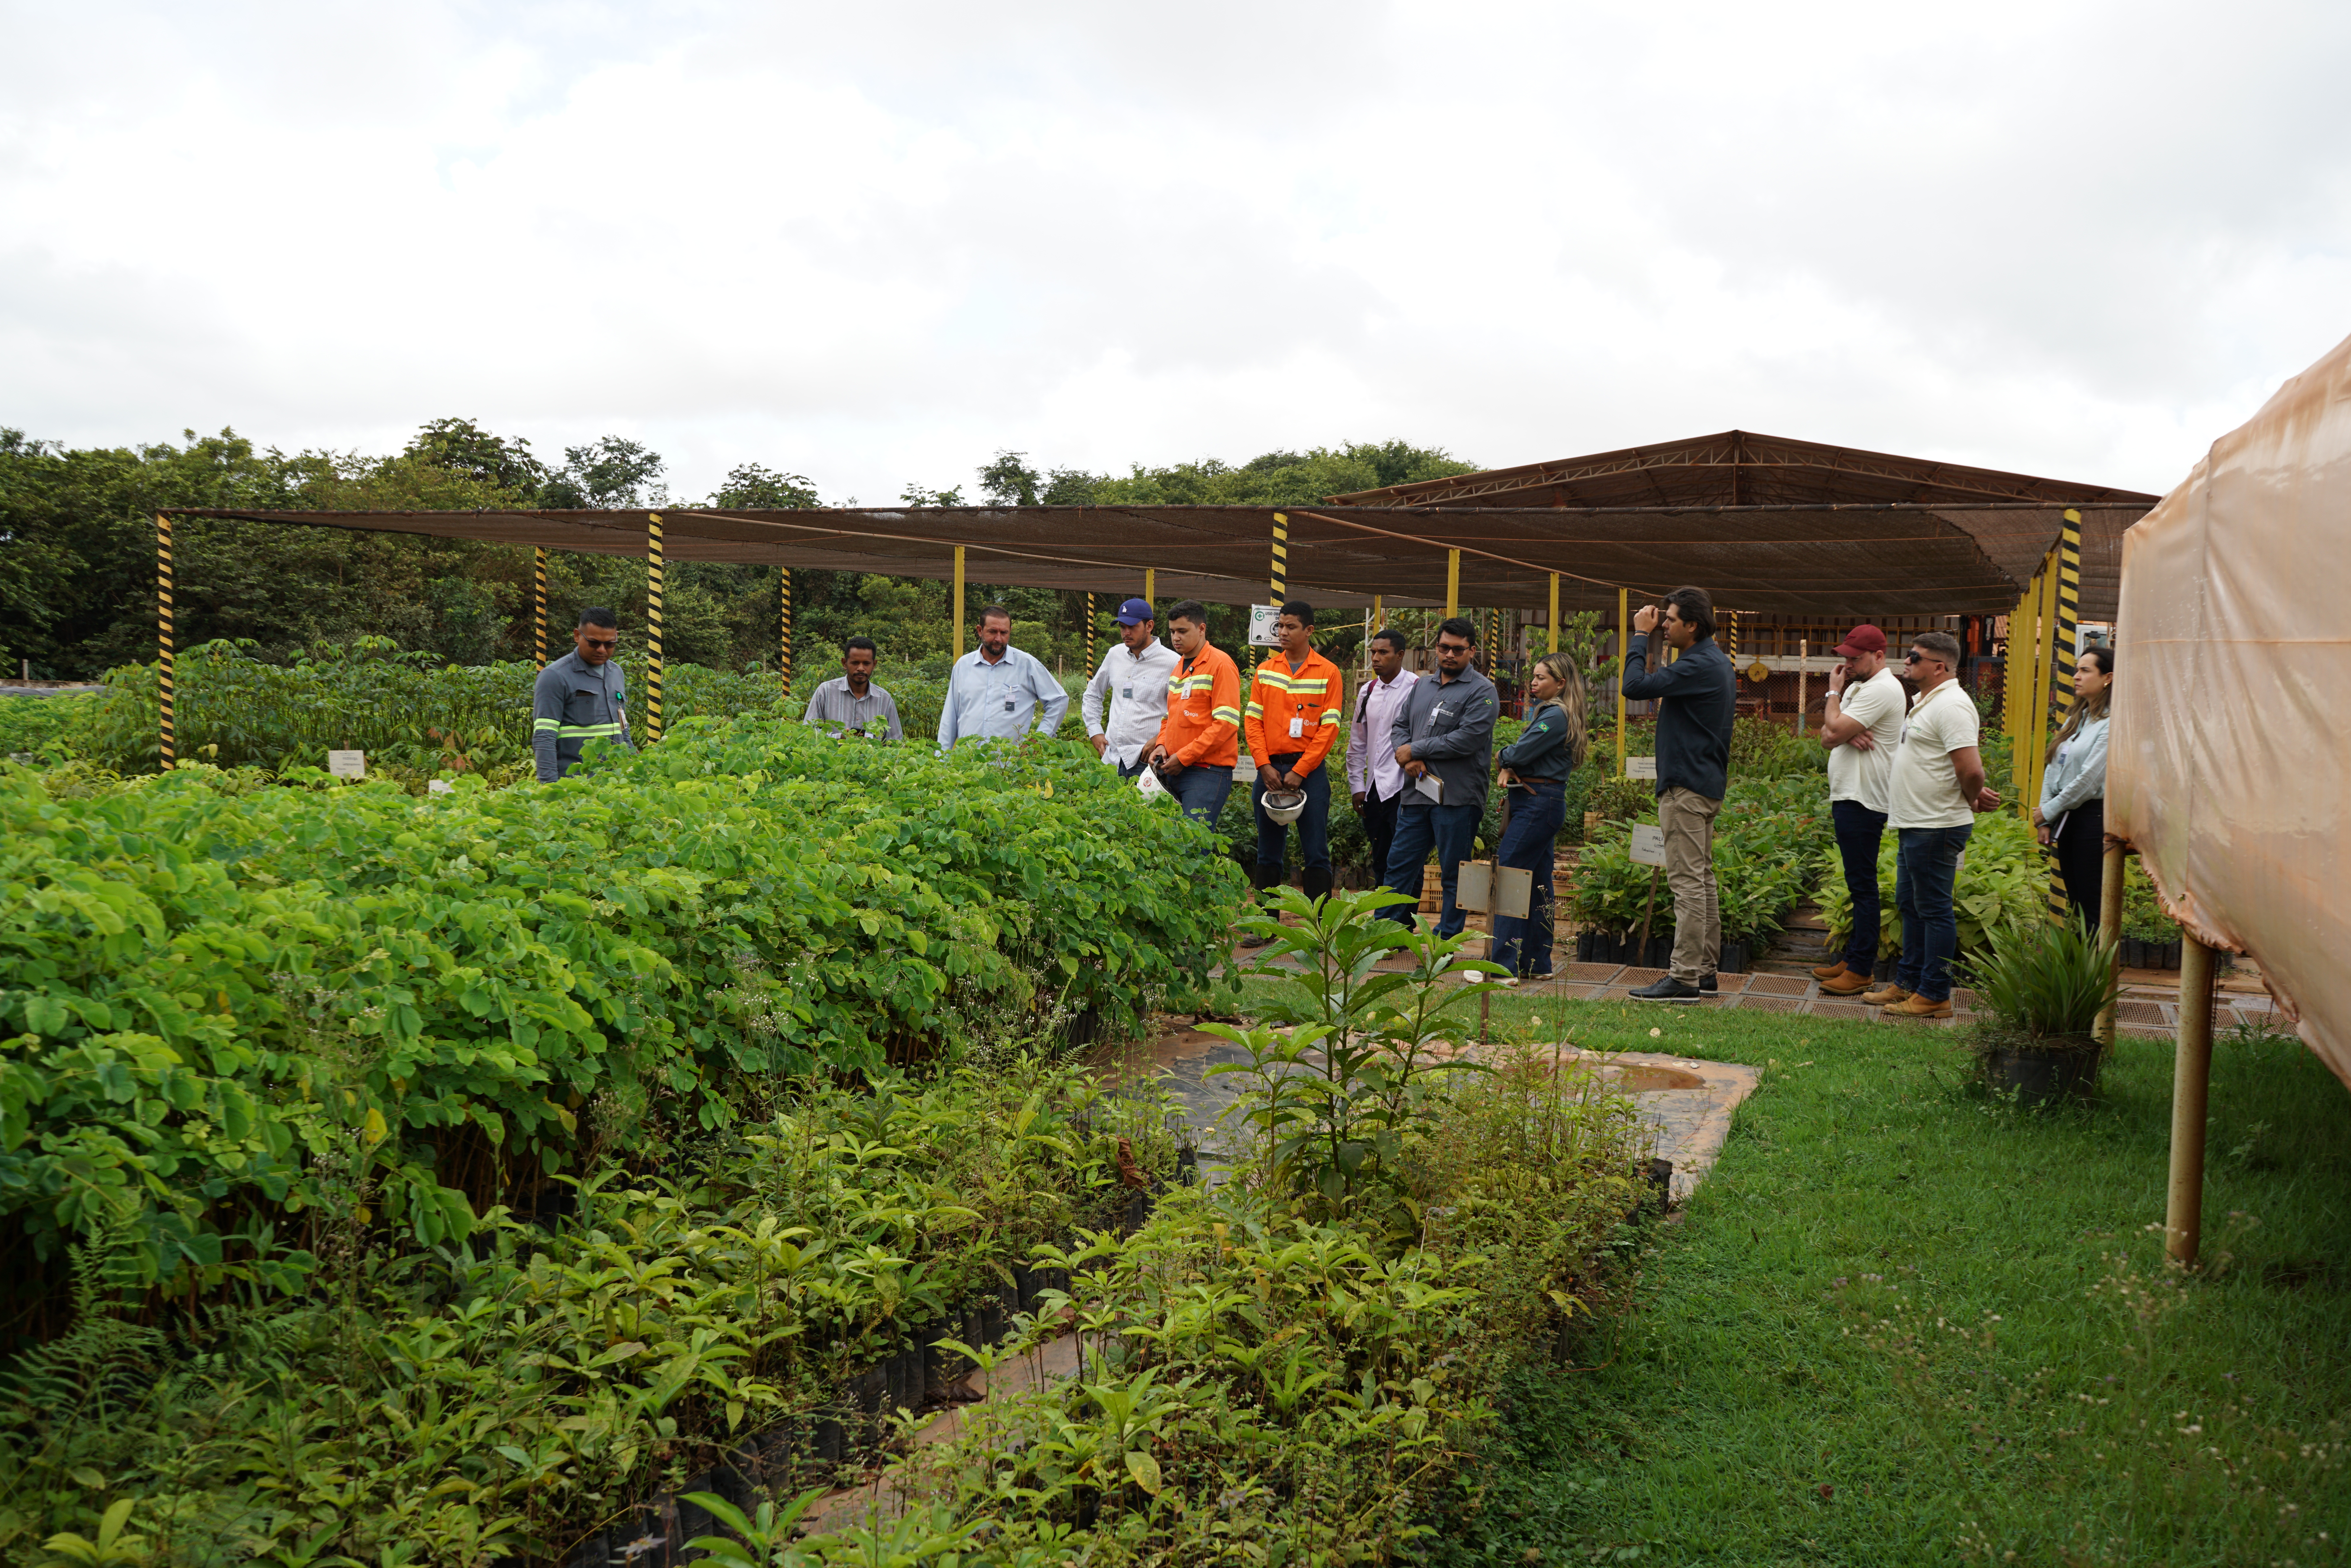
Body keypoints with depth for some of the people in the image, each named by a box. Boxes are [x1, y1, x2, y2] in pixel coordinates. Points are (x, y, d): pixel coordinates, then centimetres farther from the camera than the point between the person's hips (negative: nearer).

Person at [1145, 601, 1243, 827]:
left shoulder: (1220, 664, -7)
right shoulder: (1178, 667, 19)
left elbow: (1226, 723, -14)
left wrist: (1184, 757, -14)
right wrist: (1162, 746, 7)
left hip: (1207, 772, -8)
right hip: (1174, 771, 8)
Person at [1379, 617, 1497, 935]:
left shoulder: (1481, 691, -5)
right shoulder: (1421, 687, 16)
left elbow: (1468, 739, -17)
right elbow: (1399, 727, 18)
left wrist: (1416, 750, -10)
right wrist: (1409, 761, -4)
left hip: (1457, 798, -6)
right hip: (1416, 793, 6)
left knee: (1454, 876, 2)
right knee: (1400, 864, 10)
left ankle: (1446, 942, 10)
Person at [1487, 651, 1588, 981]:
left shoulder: (1556, 715, -14)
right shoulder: (1546, 712, 18)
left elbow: (1520, 753, -18)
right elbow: (1523, 753, 15)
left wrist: (1503, 759, 4)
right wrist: (1508, 768, -6)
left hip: (1538, 804, -10)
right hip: (1544, 804, 10)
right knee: (1539, 883, 11)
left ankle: (1504, 965, -13)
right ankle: (1537, 963, 17)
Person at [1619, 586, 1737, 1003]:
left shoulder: (1699, 666, -18)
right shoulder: (1716, 662, 16)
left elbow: (1636, 686, -21)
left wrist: (1641, 636, -12)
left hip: (1687, 787, -11)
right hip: (1707, 782, 11)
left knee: (1687, 881, -10)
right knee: (1702, 878, 14)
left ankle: (1685, 978, -10)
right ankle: (1705, 969, 20)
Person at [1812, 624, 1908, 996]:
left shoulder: (1882, 690, -14)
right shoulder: (1857, 687, 18)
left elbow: (1835, 729, -21)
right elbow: (1827, 737, 12)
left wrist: (1833, 692, -6)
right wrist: (1847, 735, -10)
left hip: (1863, 801, -10)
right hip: (1848, 796, 10)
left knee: (1862, 884, -7)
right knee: (1858, 884, 14)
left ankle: (1862, 970, -4)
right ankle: (1852, 957, 21)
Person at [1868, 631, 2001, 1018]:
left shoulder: (1951, 705, -19)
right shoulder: (1927, 701, 16)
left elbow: (1971, 770, -26)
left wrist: (1972, 800, -8)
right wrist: (1974, 795, 12)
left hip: (1936, 827, -11)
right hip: (1914, 825, 11)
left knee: (1934, 909, -4)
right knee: (1910, 905, 17)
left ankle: (1934, 995, 3)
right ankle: (1908, 983, 27)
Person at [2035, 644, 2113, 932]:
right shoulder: (2075, 719, 15)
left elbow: (2089, 781, -16)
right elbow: (2053, 770, 14)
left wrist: (2048, 811, -7)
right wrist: (2044, 821, 7)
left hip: (2095, 818, -8)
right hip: (2067, 819, 8)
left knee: (2093, 909, -5)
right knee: (2076, 905, 12)